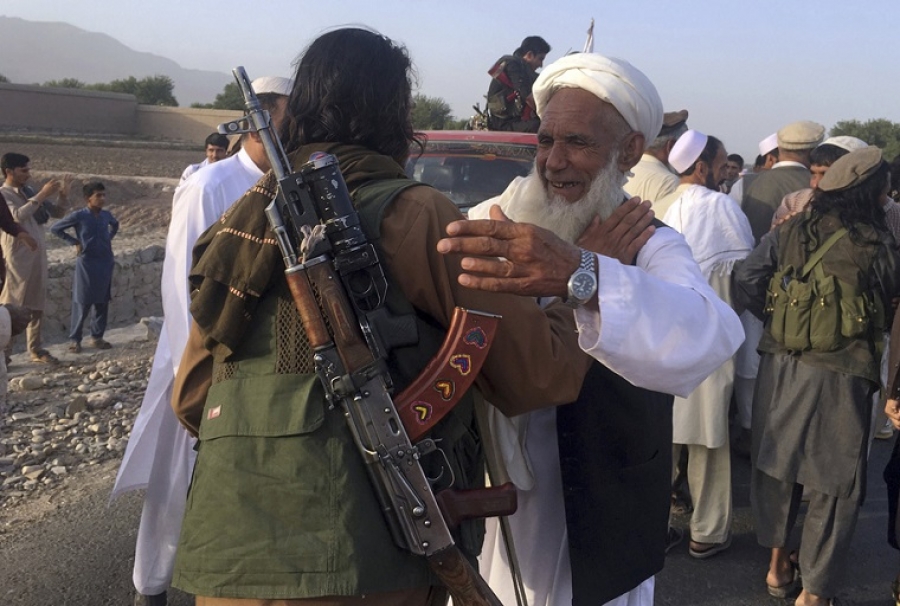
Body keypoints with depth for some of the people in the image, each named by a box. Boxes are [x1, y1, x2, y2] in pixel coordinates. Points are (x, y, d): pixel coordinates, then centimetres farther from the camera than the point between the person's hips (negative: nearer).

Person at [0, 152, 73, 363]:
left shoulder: (29, 192, 15)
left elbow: (57, 213, 17)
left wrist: (63, 194, -1)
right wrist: (42, 195, -23)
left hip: (37, 255, 7)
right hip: (17, 257, -7)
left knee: (36, 306, 10)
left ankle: (35, 349, 17)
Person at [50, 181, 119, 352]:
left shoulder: (106, 215, 5)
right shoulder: (78, 216, -9)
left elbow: (115, 225, 28)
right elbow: (55, 228, -3)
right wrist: (74, 242, -6)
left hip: (105, 263, 5)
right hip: (87, 264, -5)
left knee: (103, 303, 9)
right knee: (82, 304, -2)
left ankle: (97, 337, 20)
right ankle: (74, 339, 8)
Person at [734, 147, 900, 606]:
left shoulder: (789, 232, -1)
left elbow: (745, 282, -3)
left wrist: (777, 318, 9)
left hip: (780, 369, 5)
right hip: (838, 379, -4)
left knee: (778, 465, 21)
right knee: (833, 484, 9)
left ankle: (778, 565, 36)